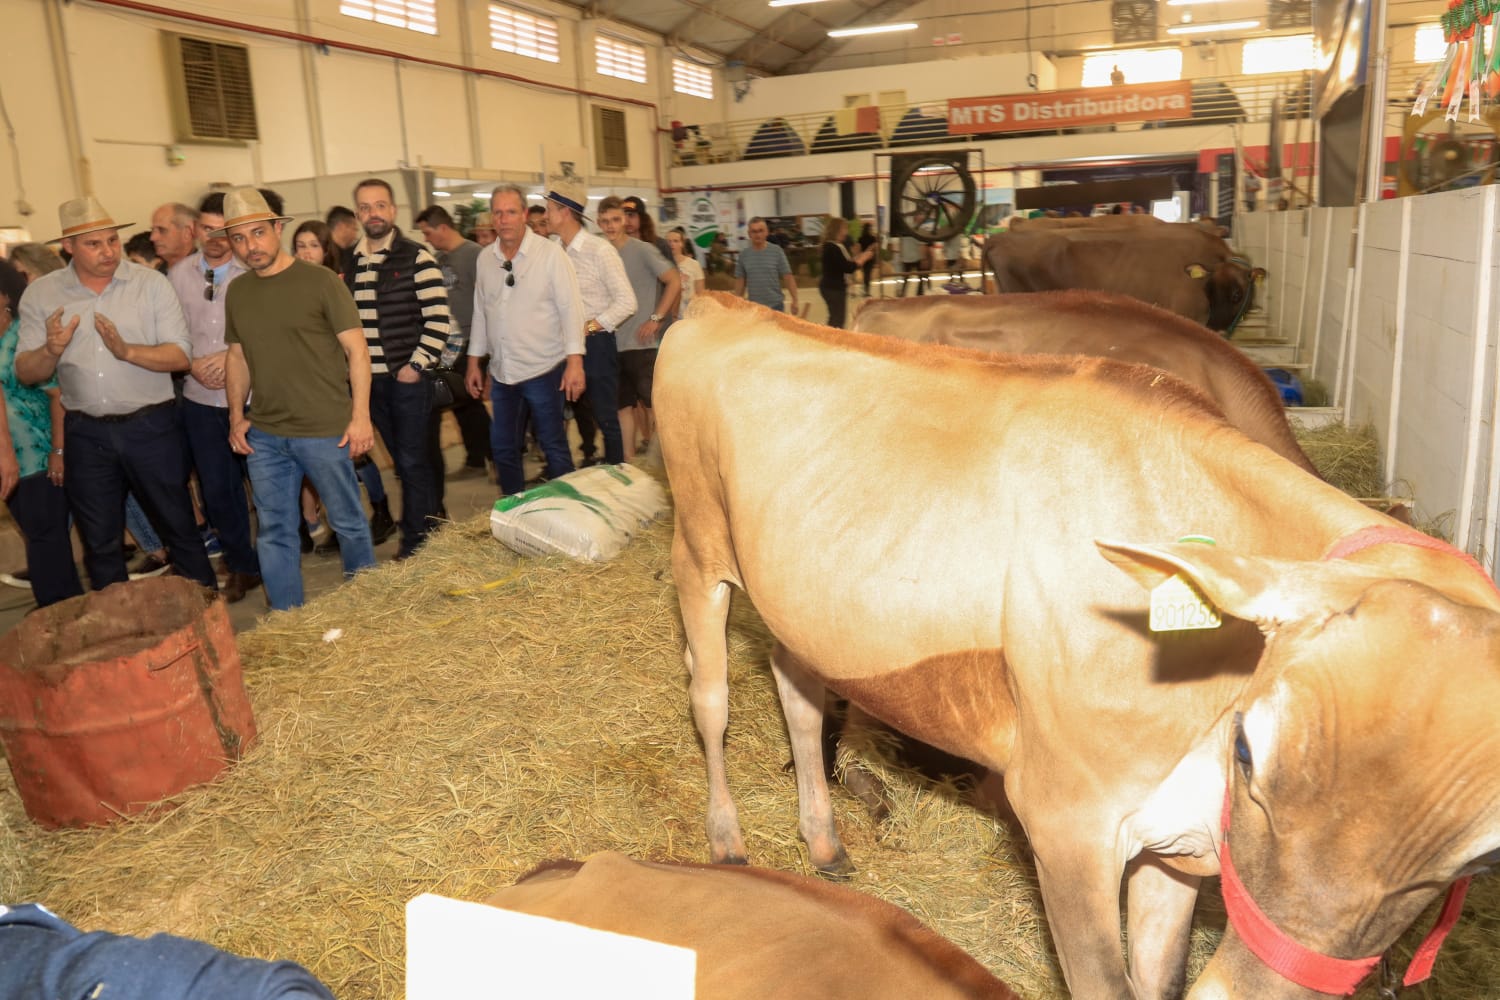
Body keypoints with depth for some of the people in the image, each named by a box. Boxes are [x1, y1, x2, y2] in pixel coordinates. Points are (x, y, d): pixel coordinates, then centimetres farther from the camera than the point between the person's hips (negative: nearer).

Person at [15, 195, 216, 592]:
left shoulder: (151, 283, -5)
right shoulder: (40, 294, 1)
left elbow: (181, 356, -10)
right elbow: (26, 373, 0)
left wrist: (127, 350, -26)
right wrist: (51, 350, -21)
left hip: (151, 425, -2)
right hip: (85, 433, 2)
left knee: (178, 526, 9)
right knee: (99, 540, 13)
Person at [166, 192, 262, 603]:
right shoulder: (178, 273, 5)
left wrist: (235, 354, -18)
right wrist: (191, 363, -8)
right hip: (201, 399, 4)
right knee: (217, 489, 10)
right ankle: (241, 566, 26)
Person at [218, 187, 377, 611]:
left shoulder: (319, 281, -7)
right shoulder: (238, 291, 9)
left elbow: (357, 349, -8)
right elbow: (237, 356, 18)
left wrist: (361, 416, -13)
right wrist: (236, 416, 9)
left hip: (325, 432, -5)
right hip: (264, 435, 5)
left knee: (348, 523, 7)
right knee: (274, 532, 10)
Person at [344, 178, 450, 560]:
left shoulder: (416, 257, -6)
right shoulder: (348, 262, 9)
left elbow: (438, 318, -10)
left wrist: (417, 365, -14)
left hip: (408, 376, -5)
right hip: (369, 378, 5)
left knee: (412, 461, -1)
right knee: (402, 460, 13)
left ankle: (418, 539, 11)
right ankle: (427, 528, 24)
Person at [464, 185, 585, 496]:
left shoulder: (550, 253, -7)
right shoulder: (485, 258, 7)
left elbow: (570, 307, -10)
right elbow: (480, 312, 14)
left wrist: (575, 362, -17)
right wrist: (474, 361, 13)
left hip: (543, 368, -5)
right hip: (501, 372, 6)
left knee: (554, 446, 1)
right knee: (503, 447, 13)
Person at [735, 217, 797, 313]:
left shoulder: (777, 251, -4)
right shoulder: (743, 255, 2)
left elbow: (788, 277, -4)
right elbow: (740, 281, 7)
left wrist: (794, 300, -10)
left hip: (775, 305, -2)